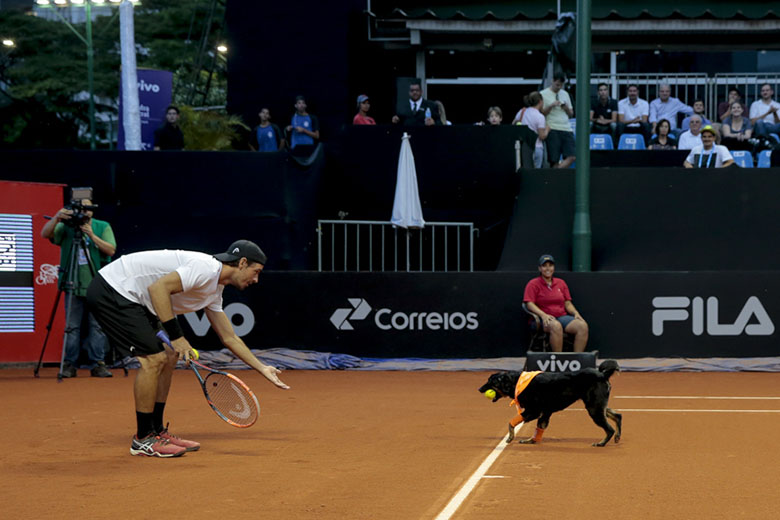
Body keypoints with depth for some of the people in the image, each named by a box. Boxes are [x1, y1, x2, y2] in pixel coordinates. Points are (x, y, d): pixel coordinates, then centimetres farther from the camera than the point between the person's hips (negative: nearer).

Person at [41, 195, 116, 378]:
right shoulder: (66, 227, 4)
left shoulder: (102, 227, 6)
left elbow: (111, 250, -5)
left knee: (97, 326, -1)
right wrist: (57, 218, -27)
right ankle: (69, 365, 4)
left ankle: (98, 364, 2)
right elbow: (45, 234, -10)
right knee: (72, 326, 0)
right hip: (73, 285, 0)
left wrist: (92, 236, -16)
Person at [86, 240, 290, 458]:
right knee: (154, 358, -13)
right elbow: (158, 288, -27)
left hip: (131, 298, 10)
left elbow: (229, 338, 24)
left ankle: (156, 432, 18)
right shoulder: (206, 268, -19)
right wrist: (176, 336, -24)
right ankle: (143, 439, -3)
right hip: (111, 290, -10)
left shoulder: (214, 291, 13)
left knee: (168, 358, 11)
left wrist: (263, 369, 24)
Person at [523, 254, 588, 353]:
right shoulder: (533, 284, 5)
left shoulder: (561, 283, 19)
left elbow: (568, 303, 18)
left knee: (583, 325, -23)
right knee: (556, 326, -40)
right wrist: (543, 315, -22)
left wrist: (576, 313, -3)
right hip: (545, 319, -5)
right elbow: (529, 304, -6)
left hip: (563, 317, 5)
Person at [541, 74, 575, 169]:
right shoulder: (543, 94, 3)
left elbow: (571, 114, 21)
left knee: (571, 157, -11)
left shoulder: (565, 94, 19)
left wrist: (566, 108, 1)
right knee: (554, 160, -9)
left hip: (566, 129, 5)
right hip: (552, 130, -5)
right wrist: (551, 106, -15)